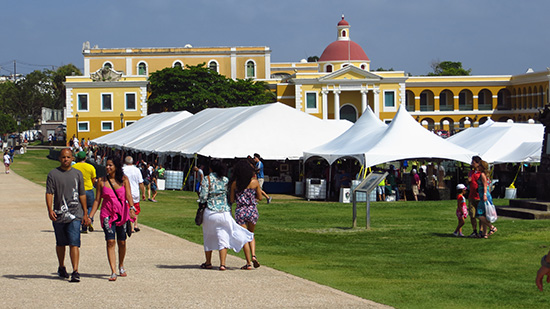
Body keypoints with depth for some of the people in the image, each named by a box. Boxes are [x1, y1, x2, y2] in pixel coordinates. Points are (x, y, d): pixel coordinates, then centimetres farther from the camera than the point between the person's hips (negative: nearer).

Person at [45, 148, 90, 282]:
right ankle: (61, 268, 32)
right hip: (58, 215, 0)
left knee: (74, 243, -11)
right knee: (60, 243, 13)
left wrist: (85, 214, 13)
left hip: (75, 215, 0)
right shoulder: (53, 174, 3)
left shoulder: (77, 174, 10)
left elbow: (82, 195, 14)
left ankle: (75, 272, -17)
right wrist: (50, 210, -19)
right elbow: (49, 193, -4)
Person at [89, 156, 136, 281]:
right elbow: (97, 200, 6)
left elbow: (128, 195, -11)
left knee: (122, 242, 7)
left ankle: (121, 266, 32)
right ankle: (113, 272, -15)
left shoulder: (123, 179, 1)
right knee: (110, 241, -12)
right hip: (107, 214, -1)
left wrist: (132, 208, -29)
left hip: (122, 214, 1)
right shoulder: (102, 181, 2)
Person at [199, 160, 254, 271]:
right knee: (223, 238, 2)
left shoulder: (207, 179, -6)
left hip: (210, 212, -2)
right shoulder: (226, 180, 5)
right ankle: (222, 264, -8)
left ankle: (208, 263, 21)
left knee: (208, 238, 14)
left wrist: (200, 197, 9)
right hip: (225, 212, 2)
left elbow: (203, 197, -10)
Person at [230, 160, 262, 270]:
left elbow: (231, 200, 0)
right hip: (252, 210, 1)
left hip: (240, 211, -1)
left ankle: (249, 263, 3)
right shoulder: (255, 181, -4)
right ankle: (253, 255, -1)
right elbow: (260, 198, 4)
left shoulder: (235, 183, -5)